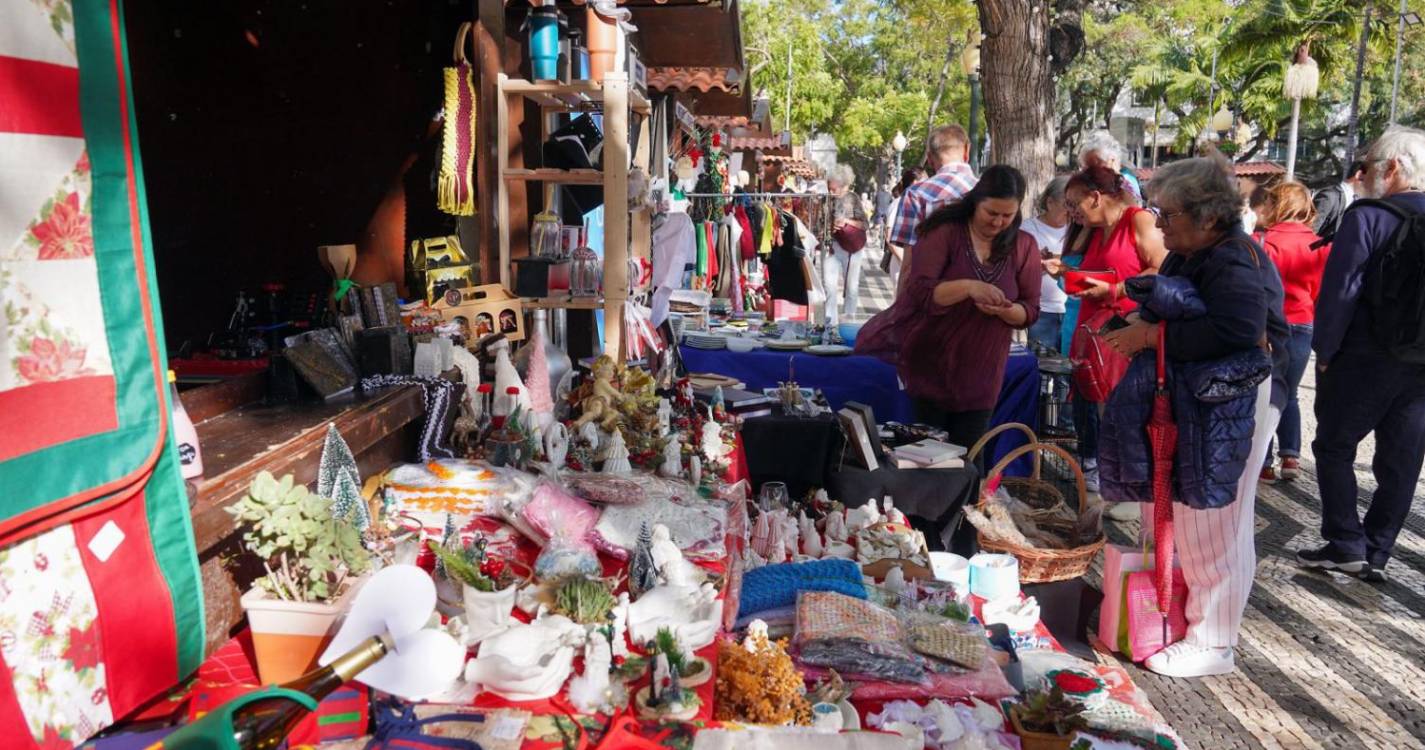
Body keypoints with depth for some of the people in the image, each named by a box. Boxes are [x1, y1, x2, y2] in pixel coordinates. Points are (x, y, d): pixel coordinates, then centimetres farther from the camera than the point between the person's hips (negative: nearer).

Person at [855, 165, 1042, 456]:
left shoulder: (1024, 246, 2)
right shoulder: (944, 231, -9)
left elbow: (1030, 311, 3)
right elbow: (919, 291, -19)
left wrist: (1004, 310, -20)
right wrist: (968, 287, -34)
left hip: (979, 375, 3)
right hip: (931, 366, -3)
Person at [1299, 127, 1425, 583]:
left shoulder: (1367, 217, -13)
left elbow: (1339, 290, -17)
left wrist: (1325, 349, -7)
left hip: (1363, 358, -6)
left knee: (1334, 448, 9)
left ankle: (1347, 544, 8)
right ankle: (1376, 554, 18)